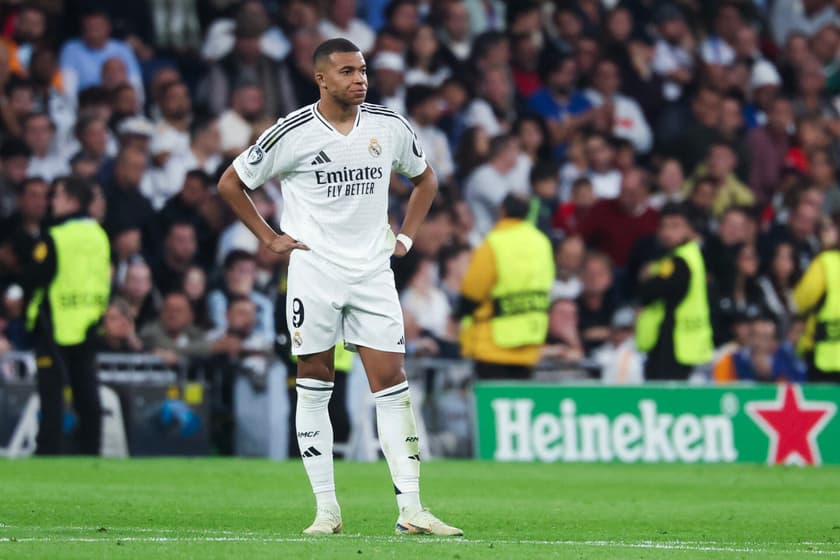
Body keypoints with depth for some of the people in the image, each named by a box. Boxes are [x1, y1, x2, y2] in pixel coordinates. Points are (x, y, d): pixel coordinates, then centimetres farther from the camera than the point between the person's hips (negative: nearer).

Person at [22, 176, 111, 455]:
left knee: (52, 392, -3)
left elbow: (32, 278, -13)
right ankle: (91, 450, 12)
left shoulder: (55, 239, -15)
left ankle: (49, 450, -4)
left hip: (56, 326, -6)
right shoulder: (99, 236, 7)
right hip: (89, 325, 7)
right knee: (87, 392, 10)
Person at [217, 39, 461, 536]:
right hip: (314, 271, -2)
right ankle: (326, 508, 6)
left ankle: (411, 509, -6)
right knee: (315, 385, 0)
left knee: (392, 383, -4)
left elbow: (426, 180, 22)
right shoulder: (293, 133, -6)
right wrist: (269, 238, 0)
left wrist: (406, 236, 11)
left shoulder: (390, 127, 3)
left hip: (373, 272, 2)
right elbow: (231, 183, 5)